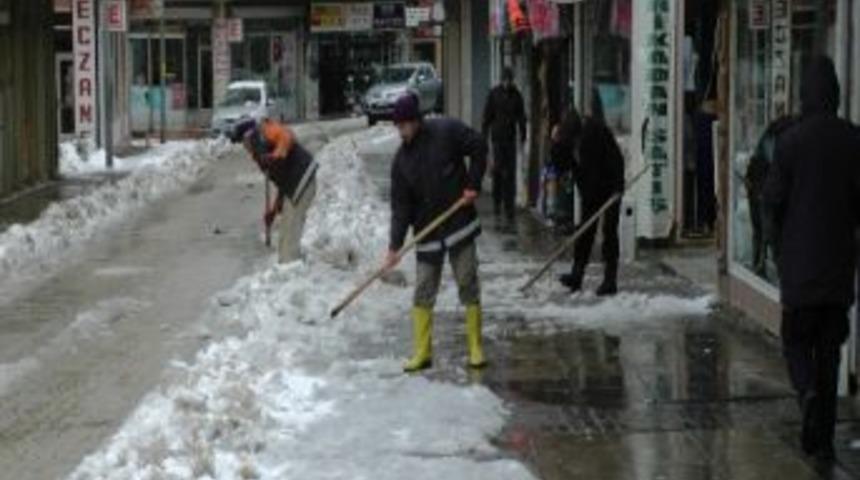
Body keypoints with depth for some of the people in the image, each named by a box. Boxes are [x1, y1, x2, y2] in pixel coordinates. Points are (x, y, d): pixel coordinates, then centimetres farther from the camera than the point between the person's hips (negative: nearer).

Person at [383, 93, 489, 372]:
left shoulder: (447, 131, -8)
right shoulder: (402, 160, 1)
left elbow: (478, 148, 1)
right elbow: (401, 205, -1)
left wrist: (473, 184, -7)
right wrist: (395, 246, -9)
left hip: (460, 225, -3)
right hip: (427, 234, 3)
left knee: (468, 286, 1)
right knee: (423, 292, 1)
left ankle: (476, 349, 9)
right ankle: (422, 352, 8)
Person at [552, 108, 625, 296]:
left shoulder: (597, 131, -22)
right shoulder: (567, 136, -6)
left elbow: (617, 158, -20)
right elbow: (560, 161, 0)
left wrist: (618, 187, -22)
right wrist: (556, 144, -16)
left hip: (609, 187, -6)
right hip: (589, 191, 6)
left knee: (609, 231, -4)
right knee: (586, 231, 7)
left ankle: (610, 280, -2)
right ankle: (576, 275, 10)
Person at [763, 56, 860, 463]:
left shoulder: (791, 141, -10)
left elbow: (773, 200, -6)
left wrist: (778, 247, 9)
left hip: (799, 264, -2)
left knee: (797, 340, 10)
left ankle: (808, 391, -20)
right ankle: (821, 437, 11)